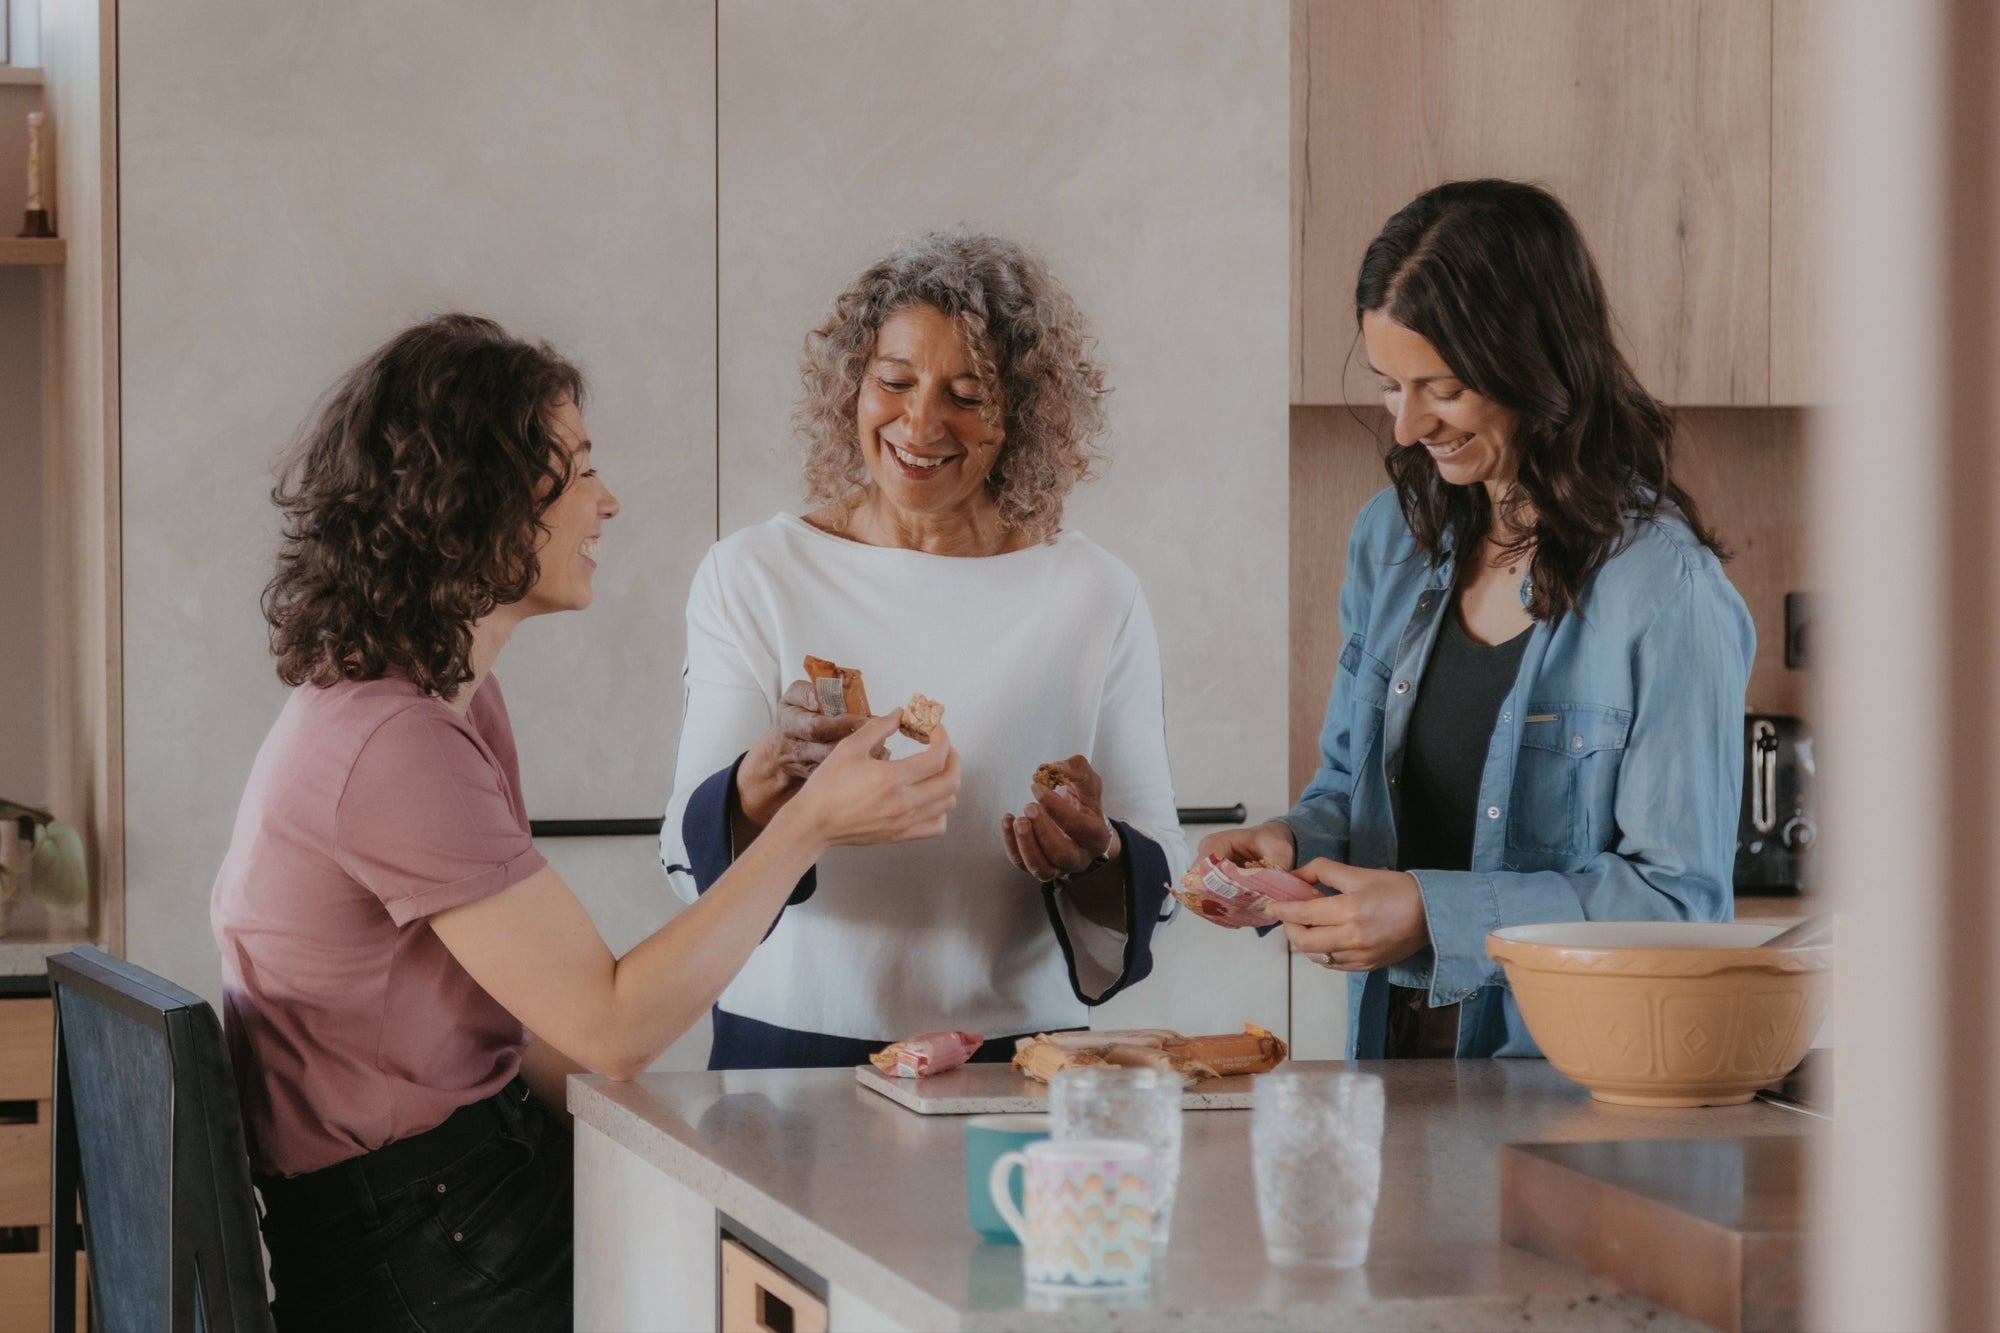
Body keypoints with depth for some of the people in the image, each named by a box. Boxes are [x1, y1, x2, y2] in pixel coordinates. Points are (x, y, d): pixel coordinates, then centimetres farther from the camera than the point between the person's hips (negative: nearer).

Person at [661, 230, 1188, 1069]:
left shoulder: (1094, 598, 7)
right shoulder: (749, 578, 6)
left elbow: (1158, 876, 9)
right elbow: (692, 864, -2)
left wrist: (1093, 862, -13)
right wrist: (772, 773, -22)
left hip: (1019, 1054, 0)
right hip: (792, 1048, 0)